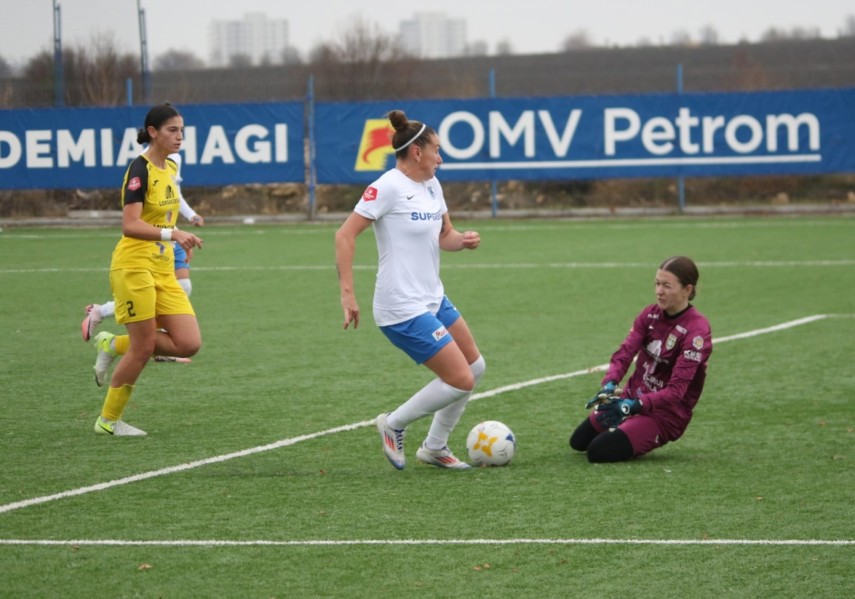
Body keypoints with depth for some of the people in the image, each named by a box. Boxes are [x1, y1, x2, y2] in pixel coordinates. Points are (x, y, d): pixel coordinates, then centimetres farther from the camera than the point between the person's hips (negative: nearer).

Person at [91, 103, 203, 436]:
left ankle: (114, 346, 17)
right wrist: (172, 234, -34)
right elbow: (130, 225, -25)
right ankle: (108, 421, 13)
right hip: (134, 267, -8)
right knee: (144, 347, -4)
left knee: (189, 344, -3)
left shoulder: (171, 168, 11)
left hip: (163, 271, 8)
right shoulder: (140, 169, -14)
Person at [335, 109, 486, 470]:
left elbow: (445, 236, 19)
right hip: (404, 310, -10)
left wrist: (463, 240, -5)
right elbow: (345, 235, -19)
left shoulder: (432, 186, 9)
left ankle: (434, 447, 27)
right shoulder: (388, 187, -17)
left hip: (433, 300, 10)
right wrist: (347, 293, -23)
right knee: (461, 381, -10)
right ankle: (394, 425, 10)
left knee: (475, 367, 16)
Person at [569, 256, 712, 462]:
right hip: (633, 397, 7)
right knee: (579, 441, 11)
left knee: (600, 451, -17)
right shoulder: (650, 315, -3)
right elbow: (624, 353, -12)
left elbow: (676, 391, -28)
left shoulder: (697, 331, -23)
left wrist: (634, 405, -40)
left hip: (666, 413, -7)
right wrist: (609, 385, -33)